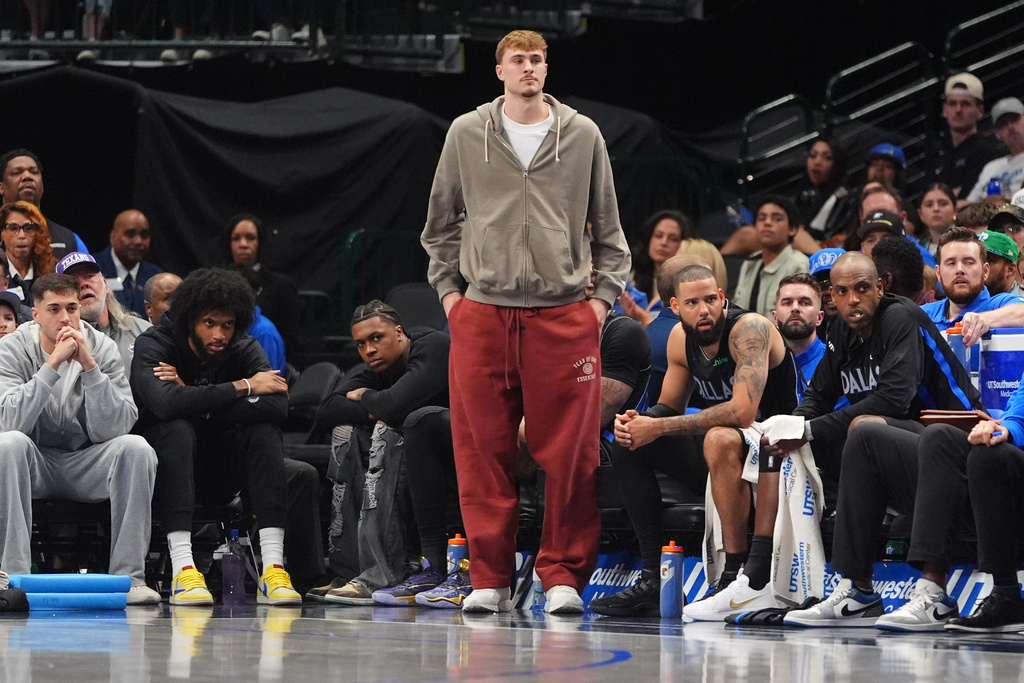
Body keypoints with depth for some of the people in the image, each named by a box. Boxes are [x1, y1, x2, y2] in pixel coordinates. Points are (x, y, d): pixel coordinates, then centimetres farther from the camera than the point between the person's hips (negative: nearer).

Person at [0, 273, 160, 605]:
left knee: (136, 447, -27)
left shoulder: (102, 350, -4)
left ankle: (128, 576, -25)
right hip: (34, 464, -1)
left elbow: (111, 429, -16)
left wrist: (89, 366, -25)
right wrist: (54, 364, -29)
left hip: (86, 462, 1)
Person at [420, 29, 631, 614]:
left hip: (564, 314, 0)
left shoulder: (583, 135, 8)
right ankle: (490, 577, 6)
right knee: (483, 451, -1)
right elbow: (442, 222, 17)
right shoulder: (467, 134, 9)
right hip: (483, 313, 1)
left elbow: (608, 226, 13)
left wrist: (604, 296, 5)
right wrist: (448, 287, 9)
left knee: (570, 451, -3)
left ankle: (564, 575, 5)